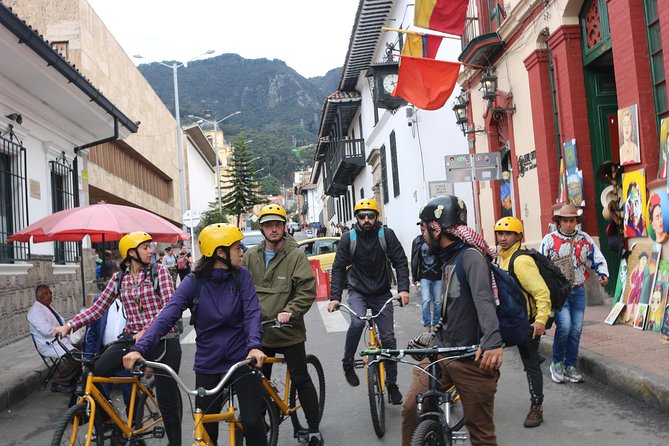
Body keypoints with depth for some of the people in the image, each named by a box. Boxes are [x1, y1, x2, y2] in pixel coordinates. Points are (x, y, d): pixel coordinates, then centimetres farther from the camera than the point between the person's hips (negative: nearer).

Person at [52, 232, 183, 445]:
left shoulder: (159, 271, -3)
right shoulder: (119, 277, 6)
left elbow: (169, 306, -13)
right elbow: (97, 309, 5)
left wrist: (146, 331, -25)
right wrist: (68, 325, -8)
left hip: (162, 341, -3)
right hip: (131, 338, 3)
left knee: (168, 399, 2)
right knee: (95, 372, -14)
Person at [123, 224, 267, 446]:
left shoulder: (241, 276, -4)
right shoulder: (194, 282, -8)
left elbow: (252, 313, -13)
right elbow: (167, 316, -17)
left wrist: (254, 346, -32)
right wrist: (140, 348, -30)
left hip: (242, 359, 0)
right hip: (208, 365, 0)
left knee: (252, 421, -8)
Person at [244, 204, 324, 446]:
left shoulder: (295, 256, -7)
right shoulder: (251, 256, 5)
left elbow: (307, 289, -12)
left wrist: (290, 311, -23)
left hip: (289, 331, -4)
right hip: (259, 331, 4)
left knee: (301, 380, 4)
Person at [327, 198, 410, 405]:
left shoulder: (386, 235, -10)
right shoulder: (348, 238, -9)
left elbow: (400, 262, -9)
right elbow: (338, 268, -7)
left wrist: (403, 289, -23)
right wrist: (335, 297, -16)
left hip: (382, 293, 1)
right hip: (358, 292, -1)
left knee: (388, 338, 1)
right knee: (357, 322, -30)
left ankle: (392, 383, 16)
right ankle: (348, 363, -7)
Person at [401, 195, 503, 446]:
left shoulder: (471, 256, -13)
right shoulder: (447, 258, 15)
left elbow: (483, 300, -28)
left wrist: (493, 342, -41)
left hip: (472, 359, -8)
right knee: (411, 409, -1)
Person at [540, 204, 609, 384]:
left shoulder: (584, 239, 7)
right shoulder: (549, 240, -3)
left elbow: (598, 259, 11)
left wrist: (603, 274, -7)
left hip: (578, 290, 4)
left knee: (576, 329, 3)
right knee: (564, 326, -16)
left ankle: (570, 366, 16)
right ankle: (557, 363, 5)